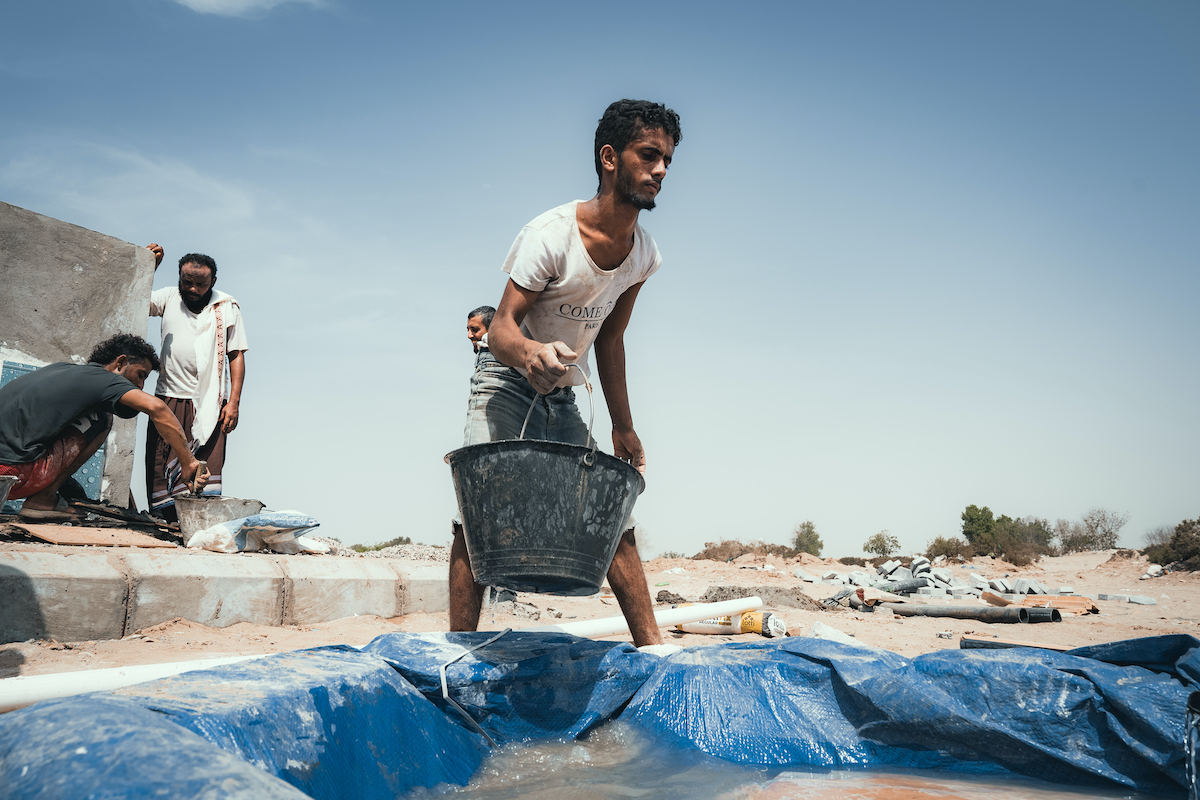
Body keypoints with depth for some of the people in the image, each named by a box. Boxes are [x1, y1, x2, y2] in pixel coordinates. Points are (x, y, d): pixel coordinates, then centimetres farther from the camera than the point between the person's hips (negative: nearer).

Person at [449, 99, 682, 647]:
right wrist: (532, 350, -50)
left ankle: (650, 644, 9)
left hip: (563, 402, 6)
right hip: (506, 387, -6)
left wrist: (623, 429, 9)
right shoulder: (551, 234, -21)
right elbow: (500, 327, -25)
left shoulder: (644, 256, -2)